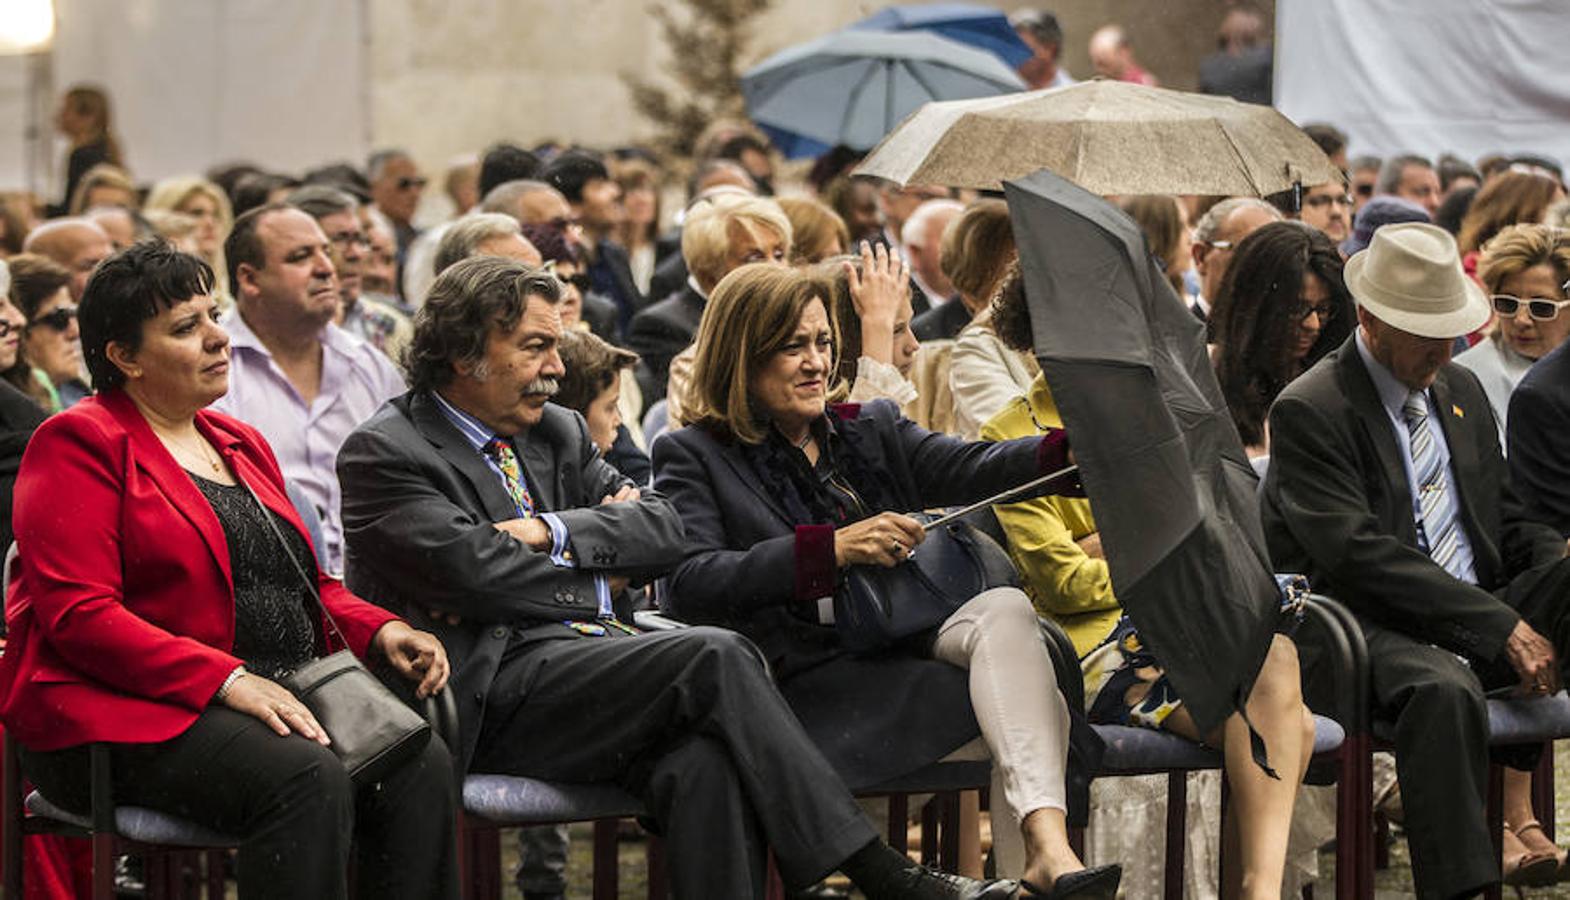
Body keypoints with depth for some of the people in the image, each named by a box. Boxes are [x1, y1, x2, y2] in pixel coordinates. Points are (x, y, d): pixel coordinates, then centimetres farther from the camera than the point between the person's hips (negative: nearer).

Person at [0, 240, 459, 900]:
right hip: (127, 715, -7)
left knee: (421, 765, -20)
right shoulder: (81, 444, -3)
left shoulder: (240, 444, 22)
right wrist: (227, 680, -22)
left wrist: (380, 632, 3)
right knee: (308, 779, -34)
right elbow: (78, 615, -13)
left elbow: (307, 585, 27)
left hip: (276, 697, 7)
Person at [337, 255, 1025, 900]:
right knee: (715, 655, -25)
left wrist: (551, 530, -3)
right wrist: (598, 585, 3)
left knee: (705, 765, -28)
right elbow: (474, 570, -12)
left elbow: (663, 529, 12)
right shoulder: (382, 453, 1)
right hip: (495, 694, -6)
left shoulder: (556, 433, 23)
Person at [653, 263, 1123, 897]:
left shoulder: (873, 431, 22)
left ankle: (1045, 849, -43)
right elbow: (691, 587, -10)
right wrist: (831, 549, -20)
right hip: (809, 674, -5)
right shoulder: (693, 458, 7)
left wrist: (1078, 449, -18)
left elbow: (968, 470, 3)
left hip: (912, 642, 5)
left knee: (1006, 609, -29)